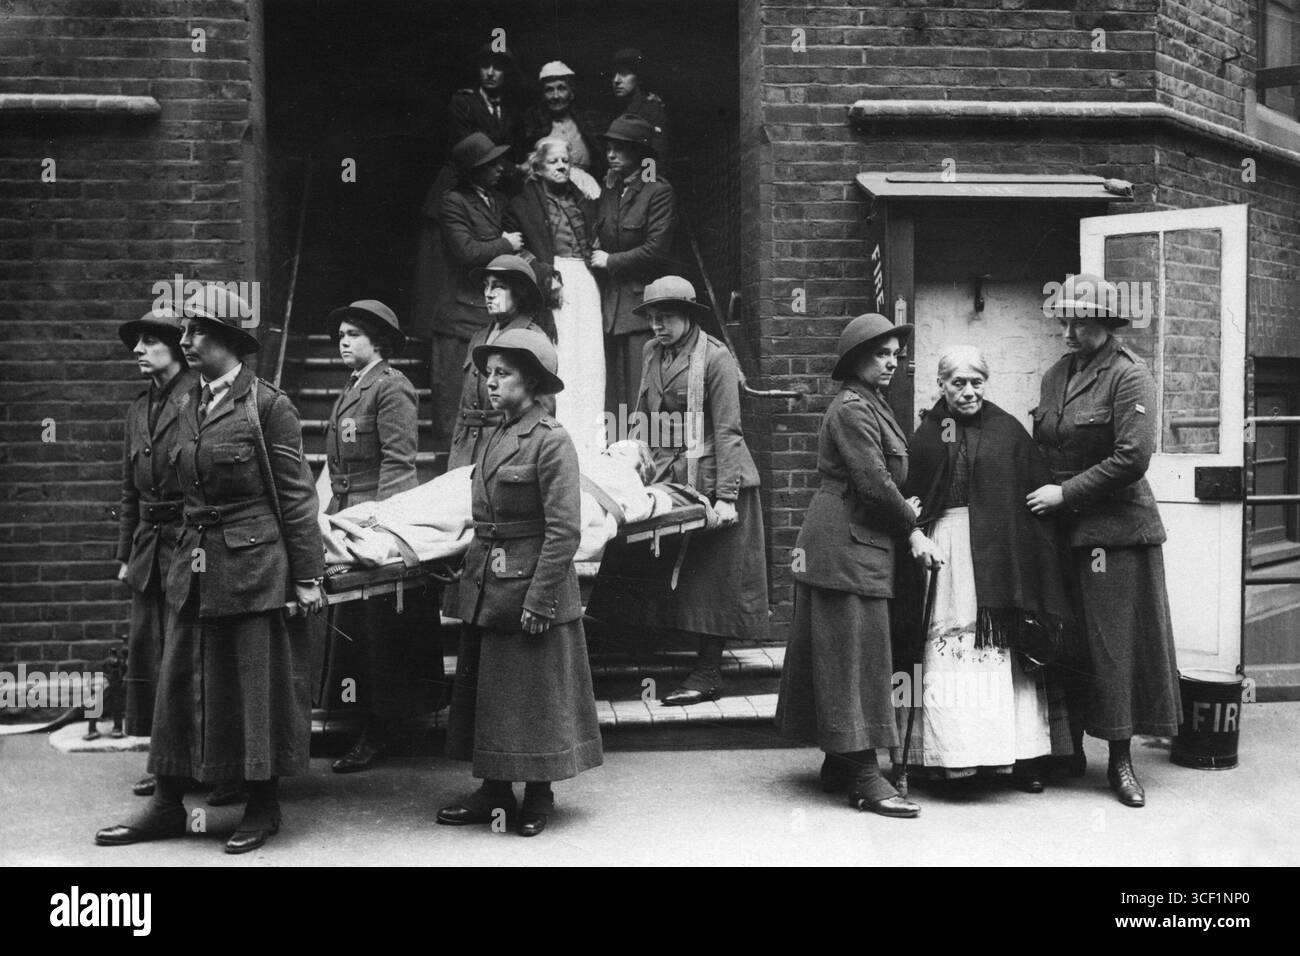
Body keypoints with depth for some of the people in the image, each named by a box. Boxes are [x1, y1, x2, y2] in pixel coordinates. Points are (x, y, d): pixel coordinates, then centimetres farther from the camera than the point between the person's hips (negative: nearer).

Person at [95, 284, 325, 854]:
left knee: (256, 684, 3)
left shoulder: (267, 405, -8)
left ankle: (263, 807, 18)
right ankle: (167, 806, 22)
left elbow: (296, 495, -9)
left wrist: (307, 577, -10)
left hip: (253, 565, -6)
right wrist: (188, 552, 13)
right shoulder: (188, 405, 11)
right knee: (180, 680, 10)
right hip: (195, 565, 7)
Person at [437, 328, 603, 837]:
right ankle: (494, 790, 25)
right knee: (483, 692, 13)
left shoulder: (550, 441, -13)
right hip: (485, 590, 8)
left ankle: (538, 794, 20)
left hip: (532, 588, -8)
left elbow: (564, 530, -17)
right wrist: (475, 575, 13)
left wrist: (540, 599, -18)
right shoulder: (491, 440, 10)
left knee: (535, 694, 4)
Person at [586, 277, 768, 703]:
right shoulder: (653, 353, 12)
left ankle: (708, 674, 6)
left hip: (710, 481, -7)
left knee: (712, 579, 0)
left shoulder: (715, 357, -9)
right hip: (666, 479, 7)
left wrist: (726, 496, -19)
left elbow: (727, 430, -13)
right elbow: (644, 418, 17)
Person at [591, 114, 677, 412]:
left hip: (642, 306, -6)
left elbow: (656, 249, -12)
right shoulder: (607, 195, 18)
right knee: (613, 395, 3)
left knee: (641, 399, -10)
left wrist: (610, 261, -5)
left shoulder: (659, 192, -4)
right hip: (611, 308, 7)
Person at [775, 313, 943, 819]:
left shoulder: (870, 405, 18)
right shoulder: (851, 408, -14)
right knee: (856, 654, -8)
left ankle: (839, 764, 20)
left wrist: (903, 516, 4)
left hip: (862, 543, 10)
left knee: (854, 657, 13)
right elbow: (874, 482, -19)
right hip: (846, 547, -10)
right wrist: (912, 529, -9)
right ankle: (864, 778, -4)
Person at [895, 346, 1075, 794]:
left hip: (998, 553, -1)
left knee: (1002, 652, 0)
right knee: (946, 650, -2)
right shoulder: (927, 433, 8)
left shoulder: (1008, 430, 6)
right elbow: (911, 496, 4)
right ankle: (952, 752, 4)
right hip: (942, 550, 1)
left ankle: (1021, 756, 8)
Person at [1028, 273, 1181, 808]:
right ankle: (1070, 748, 20)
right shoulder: (1056, 375, 11)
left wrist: (1066, 493, -15)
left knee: (1116, 640, -1)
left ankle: (1120, 761, 8)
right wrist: (1041, 492, 5)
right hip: (1061, 529, 6)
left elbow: (1132, 458, -17)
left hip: (1115, 529, -6)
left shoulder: (1129, 376, -9)